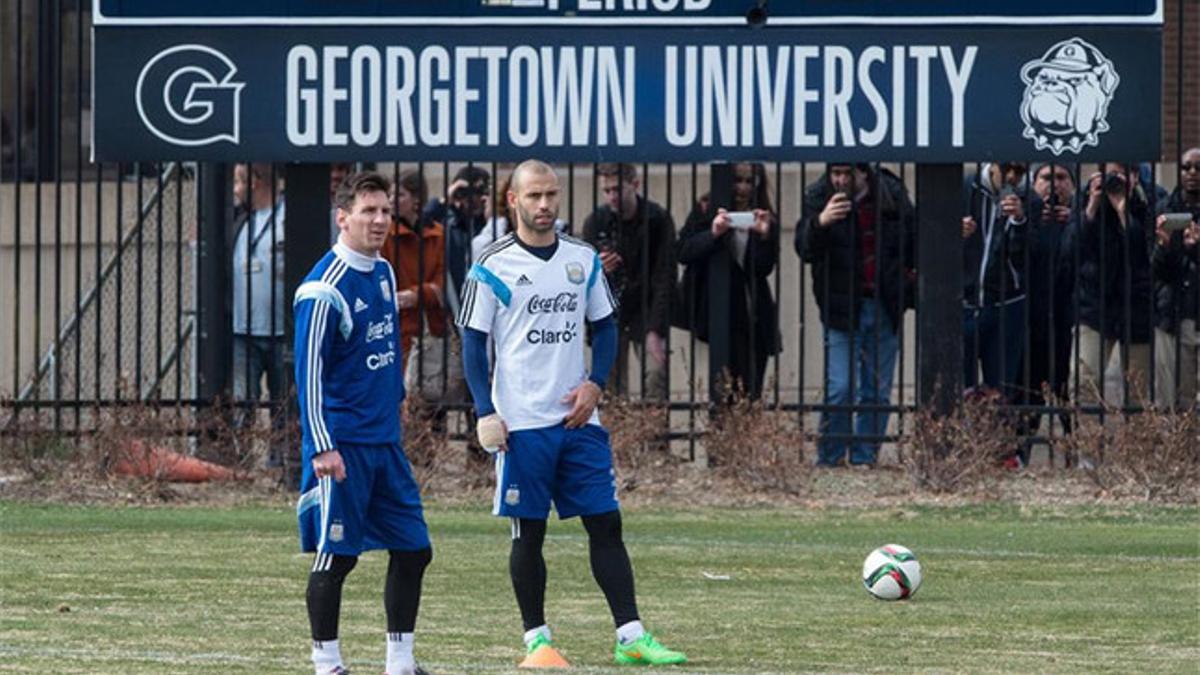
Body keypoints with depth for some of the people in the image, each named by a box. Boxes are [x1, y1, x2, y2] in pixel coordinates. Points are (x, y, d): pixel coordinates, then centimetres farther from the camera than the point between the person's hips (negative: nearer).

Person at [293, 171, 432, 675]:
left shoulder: (384, 274, 10)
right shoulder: (324, 289, -15)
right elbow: (309, 372, -16)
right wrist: (321, 448, -20)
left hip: (385, 442, 8)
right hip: (342, 446, -8)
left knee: (413, 549, 7)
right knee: (336, 556, -3)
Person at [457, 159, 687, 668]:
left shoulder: (583, 260, 8)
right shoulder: (493, 268, -3)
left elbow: (604, 327, 15)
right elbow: (473, 342, -2)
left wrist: (595, 384, -2)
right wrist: (485, 412, -11)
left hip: (578, 418, 4)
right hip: (522, 424, -4)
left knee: (606, 523, 1)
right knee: (528, 531, 2)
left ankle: (631, 637, 2)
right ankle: (536, 641, 10)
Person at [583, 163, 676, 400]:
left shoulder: (658, 219, -11)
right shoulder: (595, 222, -5)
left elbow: (665, 278, -12)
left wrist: (655, 330, -19)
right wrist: (599, 270, -25)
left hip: (646, 308, -2)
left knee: (656, 371, -18)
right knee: (612, 382, -5)